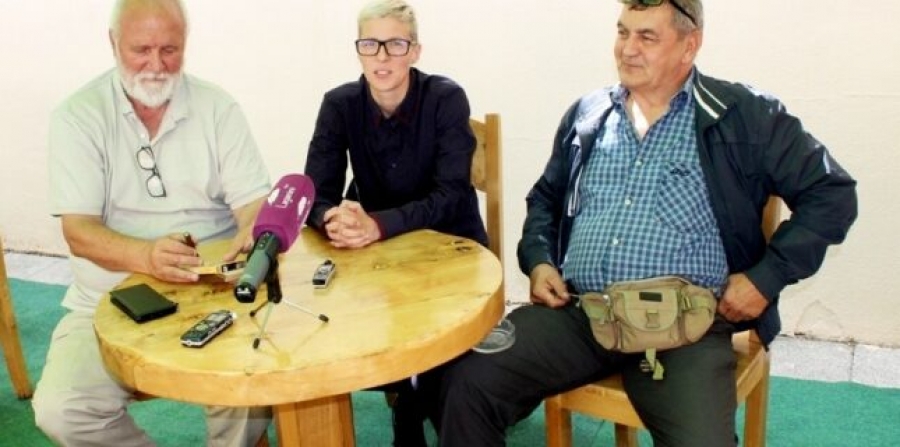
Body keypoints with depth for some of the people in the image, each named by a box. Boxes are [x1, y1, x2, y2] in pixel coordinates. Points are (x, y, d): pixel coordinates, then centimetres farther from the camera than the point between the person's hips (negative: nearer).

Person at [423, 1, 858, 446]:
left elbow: (831, 194, 4)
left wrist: (766, 276, -6)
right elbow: (546, 198, 27)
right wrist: (538, 260, 8)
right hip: (574, 313, 4)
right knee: (463, 382, -16)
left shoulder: (744, 116, 1)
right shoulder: (587, 115, 14)